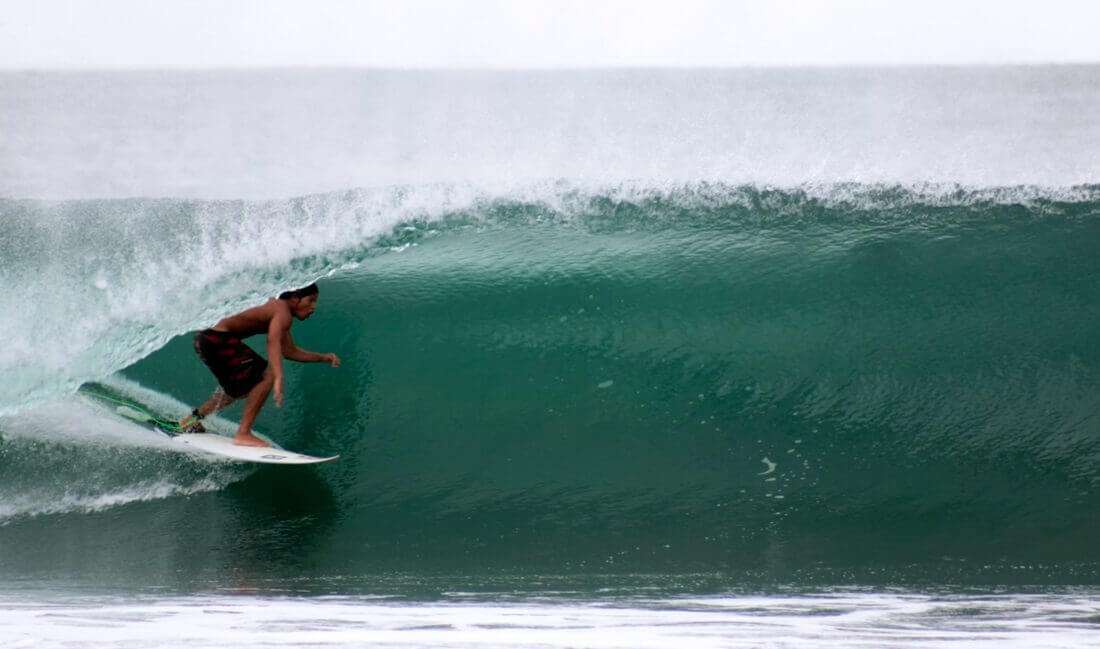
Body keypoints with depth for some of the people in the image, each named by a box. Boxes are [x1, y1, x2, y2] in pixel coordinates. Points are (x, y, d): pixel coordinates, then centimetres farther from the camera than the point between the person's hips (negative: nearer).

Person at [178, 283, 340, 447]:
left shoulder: (278, 309, 17)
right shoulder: (283, 312, -14)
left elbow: (290, 351, 24)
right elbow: (273, 340, -34)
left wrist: (323, 358, 18)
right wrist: (278, 379, -44)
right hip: (217, 340, -11)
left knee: (249, 388, 26)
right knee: (268, 376, -15)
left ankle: (191, 421, 35)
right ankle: (243, 434, -17)